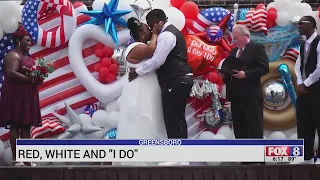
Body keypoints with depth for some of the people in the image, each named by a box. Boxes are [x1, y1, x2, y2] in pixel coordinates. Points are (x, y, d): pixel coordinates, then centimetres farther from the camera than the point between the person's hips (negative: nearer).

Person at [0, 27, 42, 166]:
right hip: (15, 95, -10)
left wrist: (37, 79, 5)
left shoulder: (28, 58, 22)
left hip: (27, 96, 10)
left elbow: (31, 74, 29)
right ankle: (15, 158, -12)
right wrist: (30, 79, -23)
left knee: (27, 126, 5)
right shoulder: (13, 55, -8)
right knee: (15, 125, -10)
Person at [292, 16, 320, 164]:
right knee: (303, 125, 9)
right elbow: (298, 66, 14)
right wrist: (300, 84, -3)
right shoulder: (303, 45, 15)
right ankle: (306, 157, 15)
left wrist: (306, 84, -12)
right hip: (304, 90, 8)